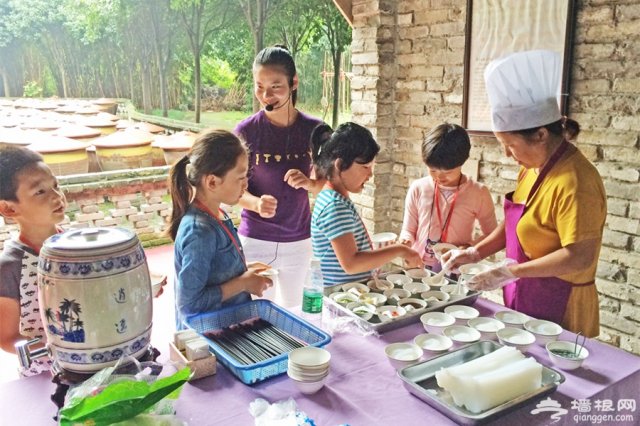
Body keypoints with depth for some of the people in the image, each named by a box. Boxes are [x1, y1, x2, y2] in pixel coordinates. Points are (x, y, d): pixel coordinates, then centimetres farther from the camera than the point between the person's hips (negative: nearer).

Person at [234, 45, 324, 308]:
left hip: (299, 241, 2)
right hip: (255, 240, -2)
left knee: (294, 312, 18)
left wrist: (309, 183, -19)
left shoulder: (313, 129, -6)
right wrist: (256, 203, -27)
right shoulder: (246, 131, -11)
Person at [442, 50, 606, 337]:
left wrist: (512, 271, -23)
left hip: (557, 312, -8)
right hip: (524, 302, 8)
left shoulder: (574, 182, -24)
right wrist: (475, 253, 1)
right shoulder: (533, 166, 2)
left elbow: (580, 257, -26)